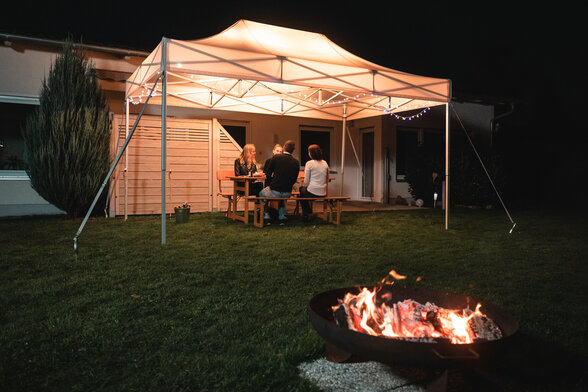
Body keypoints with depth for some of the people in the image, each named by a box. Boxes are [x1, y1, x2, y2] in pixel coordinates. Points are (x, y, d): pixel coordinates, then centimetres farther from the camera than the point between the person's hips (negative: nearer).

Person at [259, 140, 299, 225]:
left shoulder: (275, 157, -10)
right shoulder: (296, 162, -4)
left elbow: (268, 175, -4)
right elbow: (294, 180, 4)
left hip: (274, 192, -3)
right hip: (287, 193, 3)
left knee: (261, 193, 29)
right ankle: (282, 216, 30)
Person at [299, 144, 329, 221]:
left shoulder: (309, 163, -11)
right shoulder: (325, 163, 6)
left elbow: (306, 182, -9)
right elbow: (327, 180, 14)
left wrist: (304, 185, 12)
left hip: (312, 193, -6)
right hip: (323, 193, 6)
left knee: (301, 189, 27)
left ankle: (305, 214, 31)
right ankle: (309, 212, 42)